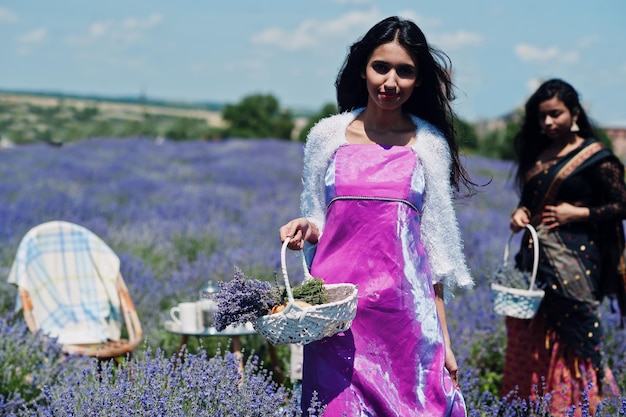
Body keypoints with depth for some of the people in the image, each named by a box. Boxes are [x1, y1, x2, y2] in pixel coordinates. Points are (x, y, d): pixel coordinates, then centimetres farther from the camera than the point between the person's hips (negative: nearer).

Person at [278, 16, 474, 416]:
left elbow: (435, 247, 7)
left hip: (407, 315, 0)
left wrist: (444, 339, 4)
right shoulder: (327, 135, 5)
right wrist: (305, 229, -9)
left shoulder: (430, 145, 5)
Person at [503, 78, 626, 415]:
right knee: (529, 339, 8)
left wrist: (579, 214, -14)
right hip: (536, 258, 7)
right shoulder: (537, 155, 13)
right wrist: (520, 212, 1)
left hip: (575, 263, -6)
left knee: (571, 340, -3)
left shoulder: (595, 157, -6)